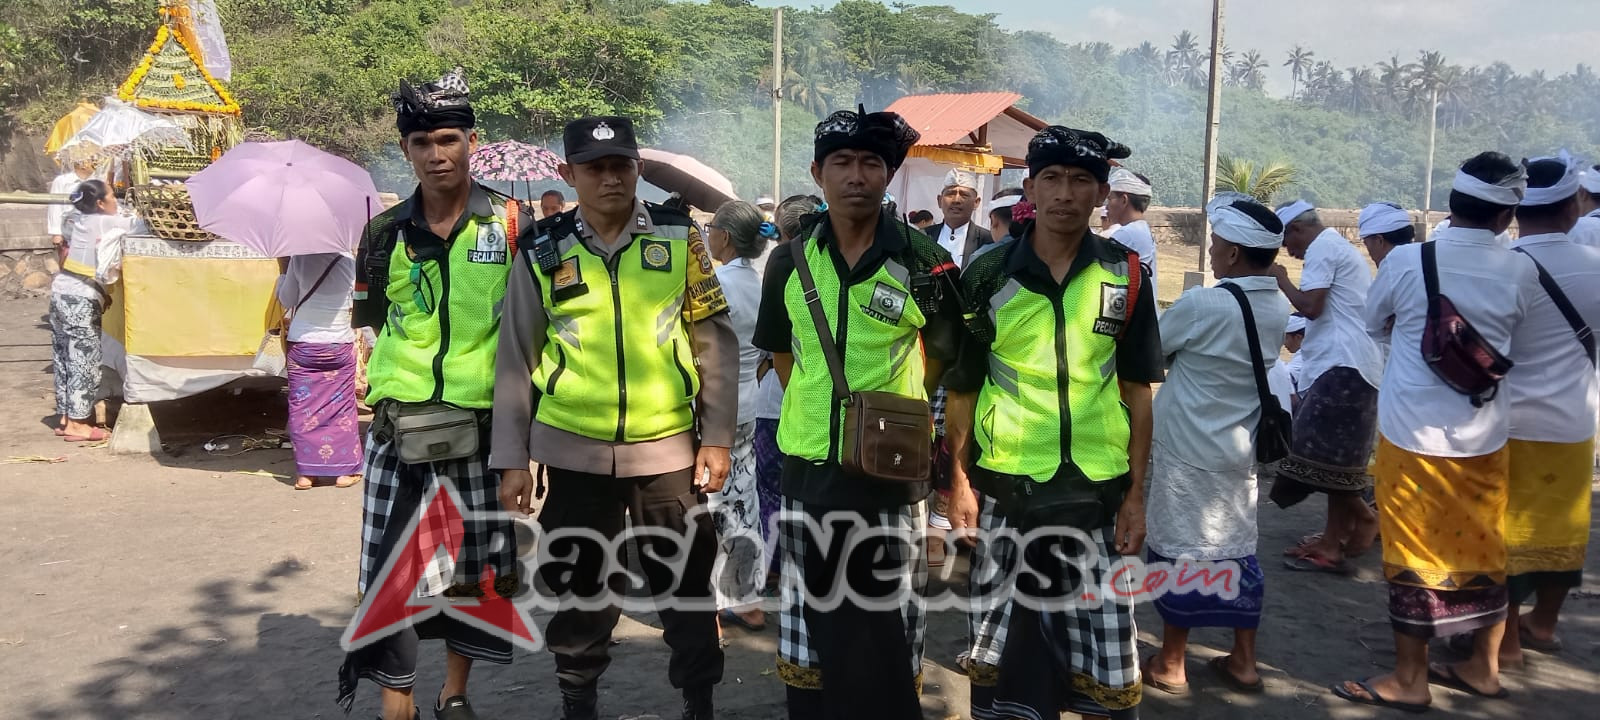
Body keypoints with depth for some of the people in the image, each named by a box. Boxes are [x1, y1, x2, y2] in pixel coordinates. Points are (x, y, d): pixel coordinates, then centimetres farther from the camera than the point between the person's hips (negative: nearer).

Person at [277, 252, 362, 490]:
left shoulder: (299, 259, -7)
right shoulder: (350, 261, -7)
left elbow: (286, 300, 4)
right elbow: (360, 303, 0)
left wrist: (283, 270, 14)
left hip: (303, 345, 0)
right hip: (340, 346, 0)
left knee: (302, 407, 7)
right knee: (342, 405, 8)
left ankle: (305, 472, 9)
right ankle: (345, 470, 12)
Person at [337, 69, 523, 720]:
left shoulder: (509, 223, -2)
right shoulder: (386, 232, 4)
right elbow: (374, 322, 14)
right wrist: (393, 381, -1)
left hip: (482, 422, -1)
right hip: (400, 422, 1)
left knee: (475, 567, 10)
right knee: (391, 567, -1)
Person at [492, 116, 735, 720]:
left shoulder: (678, 237, -1)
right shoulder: (543, 253, -1)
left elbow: (716, 342, 2)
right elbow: (516, 362, 3)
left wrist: (717, 437, -1)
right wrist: (512, 458, 1)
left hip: (667, 446, 0)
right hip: (575, 451, 1)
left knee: (686, 582, 9)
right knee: (578, 587, 14)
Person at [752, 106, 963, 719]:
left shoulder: (924, 263, -8)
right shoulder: (790, 261, 2)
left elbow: (942, 353, 6)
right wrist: (815, 409, 11)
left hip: (891, 470, -3)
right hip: (808, 464, 3)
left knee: (885, 634, 8)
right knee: (808, 622, 15)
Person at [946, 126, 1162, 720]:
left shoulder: (1126, 277, 1)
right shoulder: (989, 275, -2)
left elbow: (1137, 390, 4)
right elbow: (962, 387, 2)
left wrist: (1136, 493, 1)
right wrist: (958, 480, -3)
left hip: (1098, 489, 1)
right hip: (1005, 485, 0)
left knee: (1104, 650, 9)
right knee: (1003, 645, 11)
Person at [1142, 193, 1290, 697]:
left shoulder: (1201, 305, -20)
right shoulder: (1279, 310, 1)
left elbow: (1150, 352, -6)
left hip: (1188, 452, -6)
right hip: (1239, 450, 6)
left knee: (1180, 553, 4)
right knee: (1237, 553, 14)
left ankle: (1169, 665, 16)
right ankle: (1243, 662, 24)